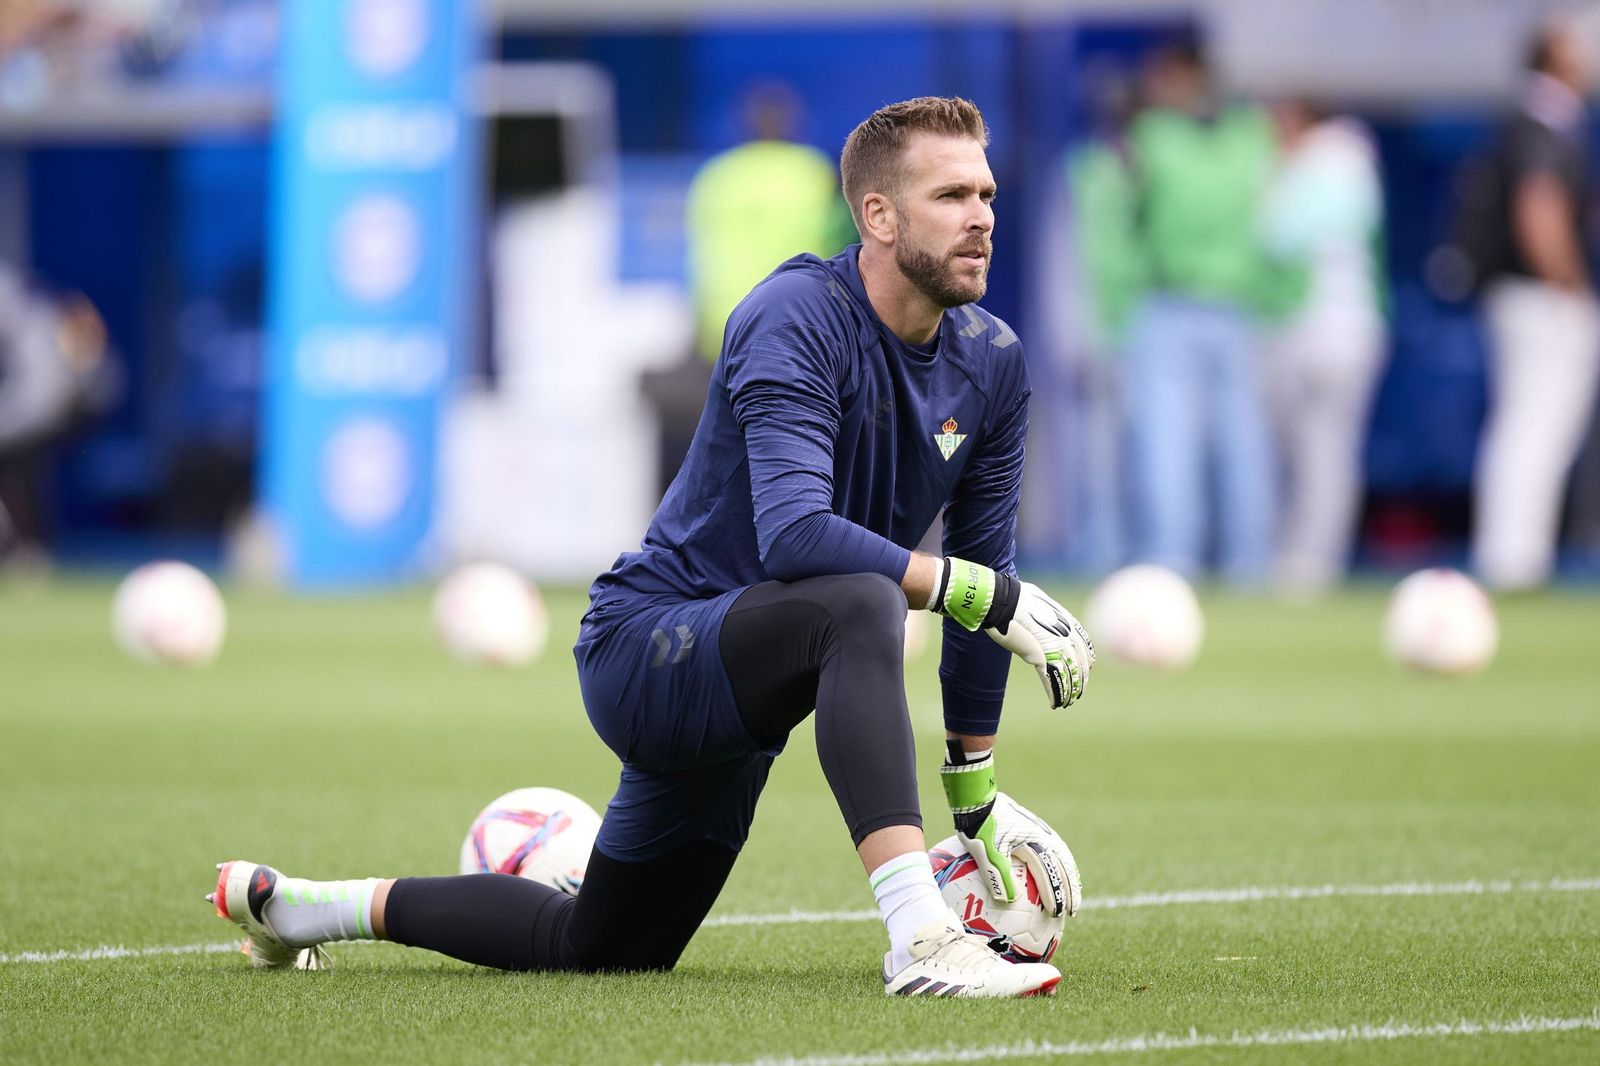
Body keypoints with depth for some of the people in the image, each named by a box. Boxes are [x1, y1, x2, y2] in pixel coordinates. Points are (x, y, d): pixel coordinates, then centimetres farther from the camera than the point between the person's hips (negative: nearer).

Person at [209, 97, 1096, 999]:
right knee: (858, 603, -38)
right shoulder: (796, 319, -22)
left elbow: (983, 566, 9)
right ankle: (921, 941, -46)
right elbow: (792, 537, -36)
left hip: (732, 701, 8)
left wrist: (978, 798, 9)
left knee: (599, 949, 19)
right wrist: (989, 594, -36)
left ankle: (295, 902, 36)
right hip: (646, 647, -8)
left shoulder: (993, 365, 0)